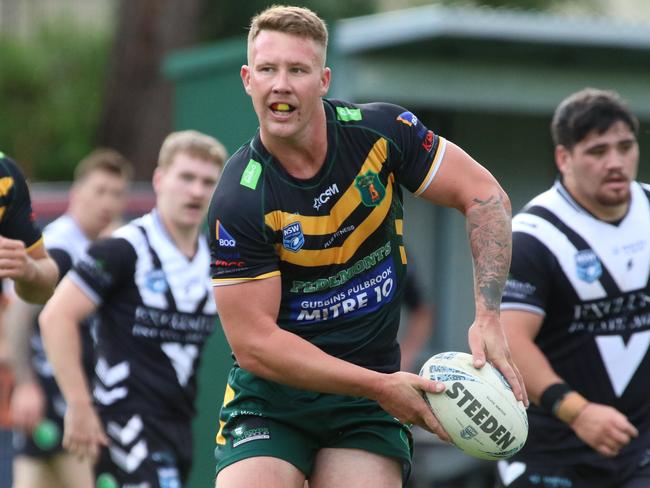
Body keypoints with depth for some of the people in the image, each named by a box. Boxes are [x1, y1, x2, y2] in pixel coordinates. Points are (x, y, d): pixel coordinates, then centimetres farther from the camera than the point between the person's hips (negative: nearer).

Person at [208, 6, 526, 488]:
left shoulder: (379, 131, -9)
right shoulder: (239, 201, -17)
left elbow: (484, 195, 0)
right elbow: (254, 343, -17)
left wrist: (487, 317, -12)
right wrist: (379, 386, -20)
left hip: (368, 403, 2)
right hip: (271, 393, -2)